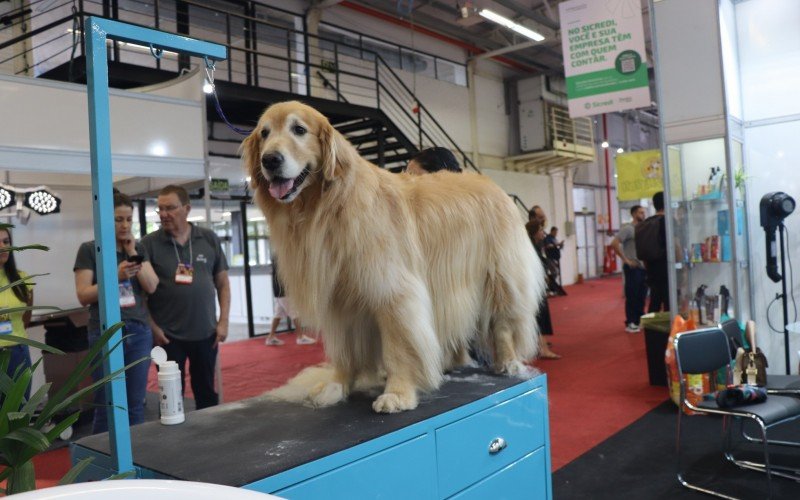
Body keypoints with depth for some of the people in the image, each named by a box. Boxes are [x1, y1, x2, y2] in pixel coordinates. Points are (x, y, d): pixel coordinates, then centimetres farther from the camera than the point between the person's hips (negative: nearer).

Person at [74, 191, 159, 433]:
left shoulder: (139, 248, 11)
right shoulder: (89, 249, -1)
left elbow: (151, 286, 1)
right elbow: (83, 296, -7)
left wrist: (133, 253, -4)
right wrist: (115, 276, -19)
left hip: (139, 332, 4)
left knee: (136, 404, 8)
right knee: (106, 406, 3)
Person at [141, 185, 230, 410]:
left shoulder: (209, 239, 3)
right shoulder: (149, 244, -3)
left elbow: (222, 283, 7)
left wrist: (223, 321, 0)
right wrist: (152, 326, -8)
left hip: (205, 333, 2)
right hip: (168, 335, -2)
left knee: (207, 393, 13)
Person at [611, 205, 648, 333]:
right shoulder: (628, 229, -9)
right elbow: (614, 244, -19)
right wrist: (626, 260, -18)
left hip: (643, 267, 7)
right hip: (632, 267, -7)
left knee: (642, 295, 11)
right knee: (632, 296, -4)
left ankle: (640, 320, 21)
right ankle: (630, 323, 2)